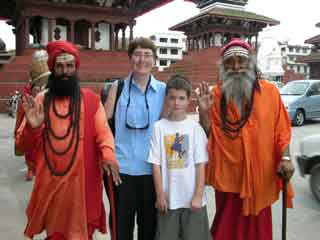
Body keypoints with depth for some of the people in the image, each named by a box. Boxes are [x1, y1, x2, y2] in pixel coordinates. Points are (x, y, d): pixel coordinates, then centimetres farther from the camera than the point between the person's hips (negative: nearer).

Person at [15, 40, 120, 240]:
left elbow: (103, 133, -8)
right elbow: (23, 146, 4)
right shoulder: (40, 101, 4)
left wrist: (108, 156, -28)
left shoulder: (91, 99, 0)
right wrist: (33, 127, -18)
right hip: (50, 184, 1)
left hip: (83, 183, -1)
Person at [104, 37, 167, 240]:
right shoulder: (118, 87, 0)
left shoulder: (163, 90, 2)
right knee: (121, 224, 12)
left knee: (149, 223, 16)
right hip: (122, 167, -1)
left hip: (151, 168, 1)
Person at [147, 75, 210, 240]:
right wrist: (160, 195, -4)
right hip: (168, 198, 1)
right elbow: (156, 164, -2)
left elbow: (200, 165, -3)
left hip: (192, 198, 0)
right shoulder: (159, 127, -2)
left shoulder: (195, 127, -2)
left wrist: (198, 195, -7)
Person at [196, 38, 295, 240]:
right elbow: (209, 134, 2)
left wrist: (285, 158, -10)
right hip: (228, 174, 1)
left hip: (260, 173, 0)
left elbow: (282, 129, 1)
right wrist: (204, 111, -13)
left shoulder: (270, 91, 0)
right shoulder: (216, 95, 1)